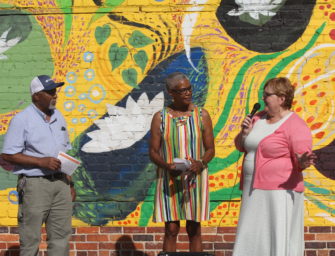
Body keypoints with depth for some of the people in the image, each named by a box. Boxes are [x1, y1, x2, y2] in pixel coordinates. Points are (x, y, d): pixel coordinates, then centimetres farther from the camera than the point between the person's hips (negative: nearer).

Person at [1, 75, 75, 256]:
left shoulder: (58, 117, 12)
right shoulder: (22, 119, -8)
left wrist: (70, 183, 15)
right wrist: (42, 161, -18)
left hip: (60, 182, 6)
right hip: (35, 184, -6)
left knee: (62, 234, 8)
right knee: (30, 238, -2)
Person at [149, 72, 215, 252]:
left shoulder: (202, 115, 3)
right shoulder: (160, 117, 2)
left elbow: (210, 149, 5)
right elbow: (153, 152, 3)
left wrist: (200, 163, -17)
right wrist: (167, 166, -18)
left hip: (195, 179, 1)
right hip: (169, 181, -1)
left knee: (194, 230, 5)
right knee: (171, 230, -2)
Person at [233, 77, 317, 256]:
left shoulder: (295, 125, -10)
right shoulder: (258, 118, 12)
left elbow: (301, 160, -15)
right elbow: (240, 147, 18)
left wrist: (303, 162, -37)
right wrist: (245, 133, -2)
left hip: (280, 191, -8)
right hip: (254, 192, 8)